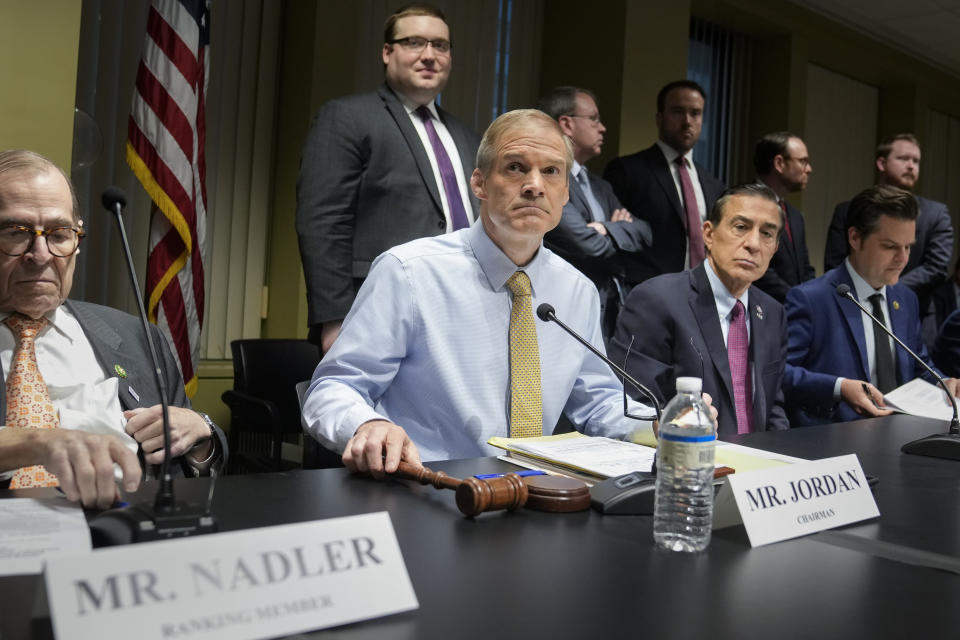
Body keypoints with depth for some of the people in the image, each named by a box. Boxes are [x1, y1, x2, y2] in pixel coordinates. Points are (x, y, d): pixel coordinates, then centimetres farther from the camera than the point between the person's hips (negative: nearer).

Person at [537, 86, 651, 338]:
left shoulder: (600, 187, 21)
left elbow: (644, 232, 11)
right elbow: (588, 245, -17)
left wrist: (607, 229, -10)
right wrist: (623, 231, 4)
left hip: (614, 308, 8)